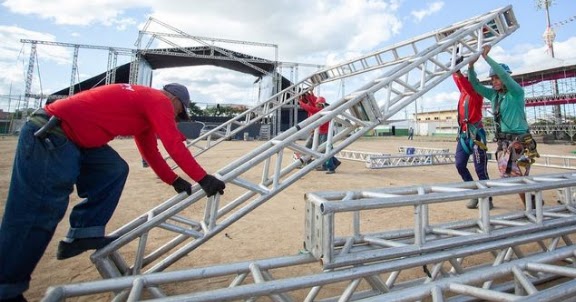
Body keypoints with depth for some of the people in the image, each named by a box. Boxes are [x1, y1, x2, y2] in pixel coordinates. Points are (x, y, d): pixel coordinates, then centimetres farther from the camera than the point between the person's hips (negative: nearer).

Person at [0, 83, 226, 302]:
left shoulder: (146, 101, 20)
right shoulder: (159, 100, -7)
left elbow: (150, 151, 22)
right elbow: (174, 144, -19)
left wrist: (174, 180, 20)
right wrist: (204, 179, -17)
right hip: (48, 134, -10)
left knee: (114, 170, 4)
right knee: (37, 214, -7)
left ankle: (82, 235, 5)